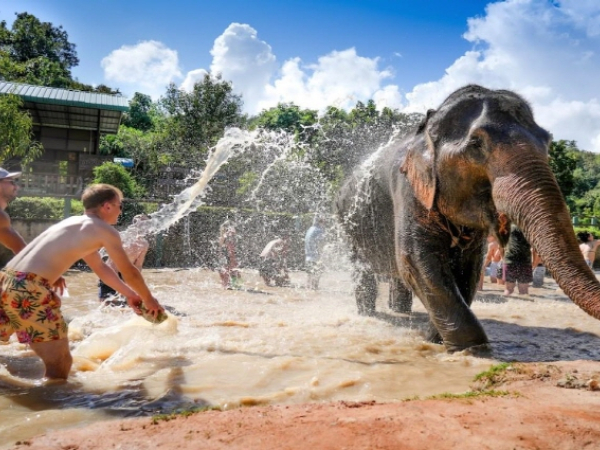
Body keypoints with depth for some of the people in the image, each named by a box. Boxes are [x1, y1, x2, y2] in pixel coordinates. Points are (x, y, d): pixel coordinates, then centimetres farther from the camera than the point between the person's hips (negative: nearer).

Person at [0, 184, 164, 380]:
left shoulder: (75, 223, 25)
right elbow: (129, 272, 8)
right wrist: (148, 299, 25)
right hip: (30, 288, -9)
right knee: (60, 364, -1)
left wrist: (129, 294, 42)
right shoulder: (106, 230, 0)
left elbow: (100, 267, 36)